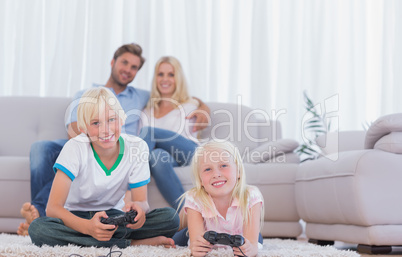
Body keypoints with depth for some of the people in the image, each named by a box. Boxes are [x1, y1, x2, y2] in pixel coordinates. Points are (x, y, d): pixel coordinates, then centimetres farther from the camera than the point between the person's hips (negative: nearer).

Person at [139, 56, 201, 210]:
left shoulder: (189, 106, 19)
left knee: (148, 132, -25)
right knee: (157, 156, -38)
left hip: (189, 155, -2)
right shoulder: (147, 112, 28)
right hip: (168, 157, 2)